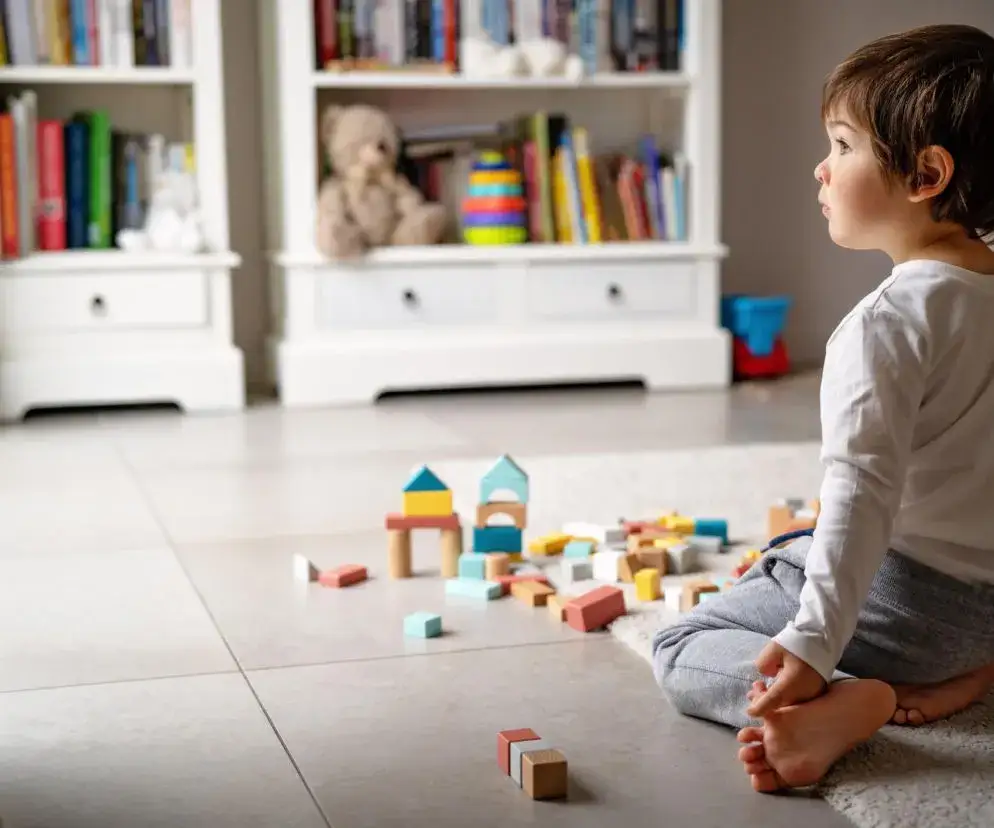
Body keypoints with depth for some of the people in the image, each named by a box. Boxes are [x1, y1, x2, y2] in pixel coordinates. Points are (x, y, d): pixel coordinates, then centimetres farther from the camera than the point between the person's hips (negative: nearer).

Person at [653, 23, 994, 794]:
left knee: (683, 647, 2)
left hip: (910, 584, -8)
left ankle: (839, 700, -26)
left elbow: (863, 487, -28)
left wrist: (814, 643, -31)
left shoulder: (888, 322, -19)